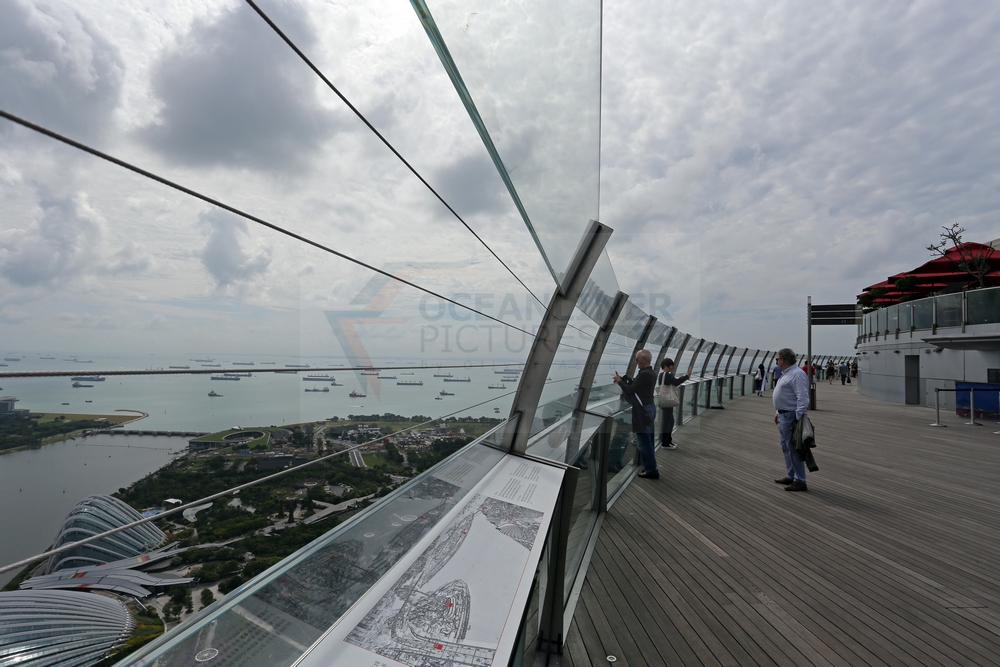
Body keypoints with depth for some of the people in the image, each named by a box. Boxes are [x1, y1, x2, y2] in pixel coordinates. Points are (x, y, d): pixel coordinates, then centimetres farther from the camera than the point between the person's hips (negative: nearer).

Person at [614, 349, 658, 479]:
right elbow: (636, 385, 13)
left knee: (644, 442, -3)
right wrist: (624, 378, 8)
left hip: (642, 410, -11)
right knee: (648, 441, 17)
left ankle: (651, 471, 3)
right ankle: (651, 467, 26)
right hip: (649, 407, 11)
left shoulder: (644, 374, -21)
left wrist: (619, 381, -6)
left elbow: (630, 390, -20)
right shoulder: (651, 373, 12)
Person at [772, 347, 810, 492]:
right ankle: (790, 476, 27)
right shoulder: (786, 373, 15)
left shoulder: (797, 374, -18)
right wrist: (778, 412, 21)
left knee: (793, 449, -5)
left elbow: (803, 398, -24)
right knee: (786, 447, 17)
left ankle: (799, 481, 3)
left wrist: (798, 419, -26)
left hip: (791, 416, -11)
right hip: (783, 416, 11)